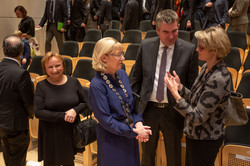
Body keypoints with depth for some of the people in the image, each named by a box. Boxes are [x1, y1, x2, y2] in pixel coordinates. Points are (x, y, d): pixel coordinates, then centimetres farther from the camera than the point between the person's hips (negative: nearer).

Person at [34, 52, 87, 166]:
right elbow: (38, 112, -13)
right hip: (50, 135, -2)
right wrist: (62, 116, -20)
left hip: (71, 132, 2)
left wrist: (75, 110, -17)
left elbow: (84, 103, 5)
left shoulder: (74, 82, -2)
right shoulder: (41, 86, -8)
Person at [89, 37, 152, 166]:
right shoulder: (97, 85, -20)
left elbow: (132, 102, 7)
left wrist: (138, 123, -9)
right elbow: (105, 120, -19)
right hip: (112, 139, -6)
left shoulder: (122, 74, -1)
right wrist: (134, 131, -18)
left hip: (130, 135, 6)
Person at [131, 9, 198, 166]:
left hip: (174, 111, -2)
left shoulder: (189, 50, -10)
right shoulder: (146, 46, -3)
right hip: (148, 109, 2)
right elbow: (136, 78, 5)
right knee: (147, 152, 23)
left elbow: (192, 85, -5)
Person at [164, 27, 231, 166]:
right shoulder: (207, 68, -1)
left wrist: (175, 93, -29)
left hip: (206, 141, -8)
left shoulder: (218, 79, -29)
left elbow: (198, 118, -28)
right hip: (195, 134, 9)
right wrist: (180, 86, -6)